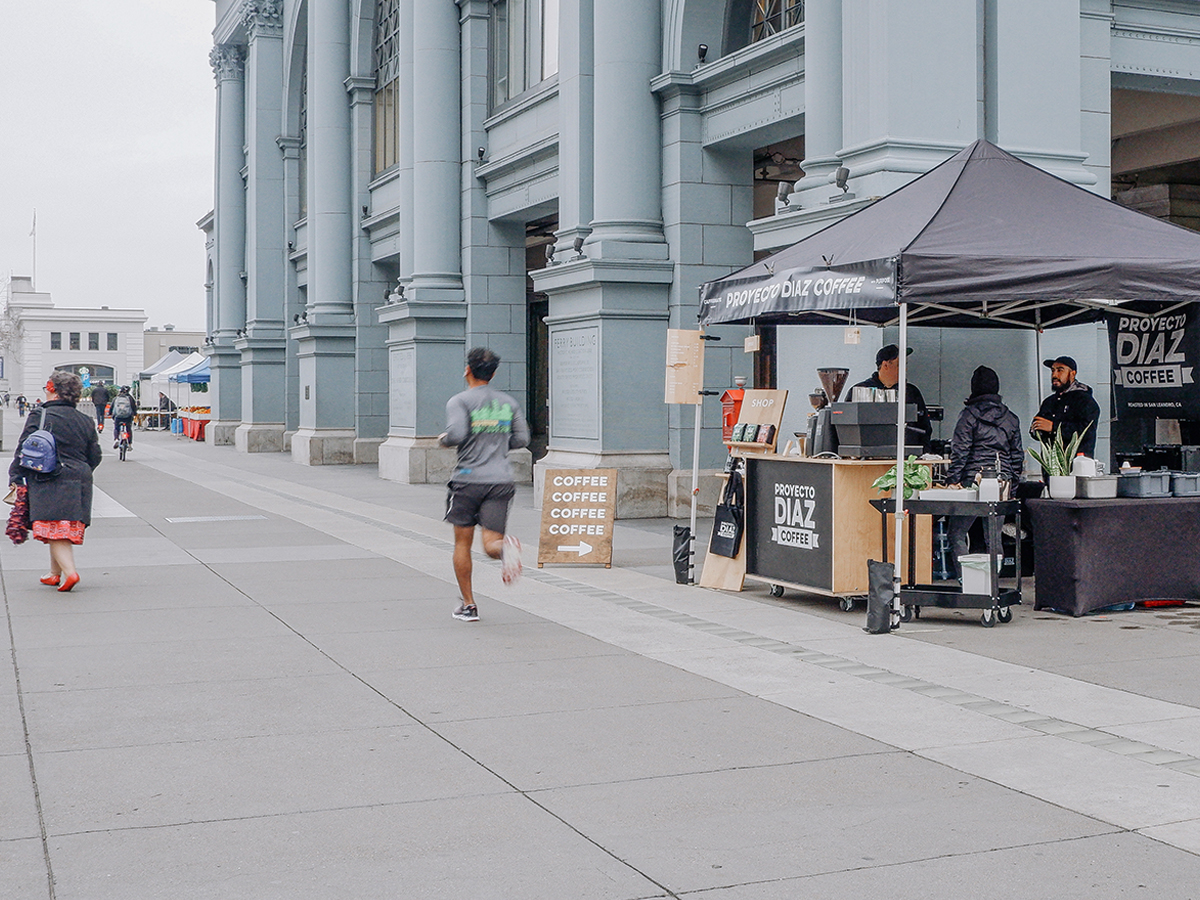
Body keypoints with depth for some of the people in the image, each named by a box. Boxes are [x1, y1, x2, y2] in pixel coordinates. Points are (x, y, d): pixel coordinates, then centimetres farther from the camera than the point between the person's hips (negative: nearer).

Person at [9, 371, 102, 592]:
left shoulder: (39, 418, -6)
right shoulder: (85, 421, 9)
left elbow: (24, 451, -7)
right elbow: (95, 456, 13)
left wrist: (15, 479, 0)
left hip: (49, 483, -6)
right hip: (79, 482, 6)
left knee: (55, 532, -6)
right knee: (64, 530, 16)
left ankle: (69, 572, -21)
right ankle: (55, 573, 26)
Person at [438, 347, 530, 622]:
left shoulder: (460, 401, -4)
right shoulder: (508, 402, 11)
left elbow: (456, 433, -18)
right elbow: (522, 439, 12)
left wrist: (444, 439, 3)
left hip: (469, 479, -3)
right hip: (501, 480, 3)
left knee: (462, 543, 11)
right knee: (491, 543, 0)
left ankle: (468, 605, 14)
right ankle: (505, 546, -37)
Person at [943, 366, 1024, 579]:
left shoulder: (970, 415, -3)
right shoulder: (1010, 418, 13)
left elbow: (960, 452, -8)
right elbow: (1017, 455, 16)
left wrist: (952, 481, -7)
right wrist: (1012, 482, 23)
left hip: (974, 480, -5)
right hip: (1002, 482, 5)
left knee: (956, 533, 0)